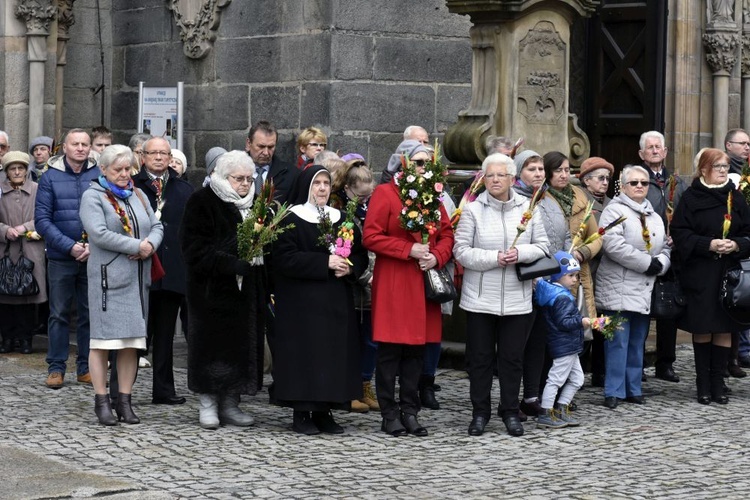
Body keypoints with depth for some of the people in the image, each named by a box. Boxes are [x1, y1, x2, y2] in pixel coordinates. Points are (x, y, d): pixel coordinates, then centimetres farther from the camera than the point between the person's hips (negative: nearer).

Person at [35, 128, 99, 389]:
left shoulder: (100, 177, 2)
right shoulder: (50, 177, 0)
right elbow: (42, 219, -4)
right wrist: (70, 247, -13)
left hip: (94, 258, 1)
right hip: (61, 259, -1)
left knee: (90, 313, 7)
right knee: (59, 314, 4)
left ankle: (86, 366, 16)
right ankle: (56, 367, 11)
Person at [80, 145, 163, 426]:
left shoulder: (138, 196, 17)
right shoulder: (93, 197, -3)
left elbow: (157, 227, 16)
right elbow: (99, 234, -15)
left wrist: (151, 245, -7)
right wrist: (136, 246, -14)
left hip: (138, 278, 6)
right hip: (107, 277, -6)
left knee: (132, 342, 5)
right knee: (103, 340, -5)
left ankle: (124, 401, 10)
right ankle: (101, 402, 1)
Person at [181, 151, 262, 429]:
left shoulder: (254, 204, 12)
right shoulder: (202, 202, -6)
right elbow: (196, 249, -14)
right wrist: (233, 264, -22)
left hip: (246, 290, 5)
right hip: (212, 289, -5)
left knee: (241, 343, 5)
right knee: (212, 344, -1)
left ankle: (230, 404, 13)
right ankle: (208, 403, 8)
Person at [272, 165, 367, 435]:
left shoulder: (341, 219, 14)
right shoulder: (291, 219, -2)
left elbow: (360, 255, 14)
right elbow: (285, 258, -13)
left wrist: (349, 268, -9)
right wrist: (325, 263, -19)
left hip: (336, 302, 5)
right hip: (301, 302, -5)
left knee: (334, 350, 1)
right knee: (305, 351, -7)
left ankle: (324, 411, 8)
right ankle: (301, 413, 0)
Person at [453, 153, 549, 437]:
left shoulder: (528, 209, 4)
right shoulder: (473, 210, -3)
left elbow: (541, 246, 6)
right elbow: (461, 251, -7)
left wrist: (521, 253, -14)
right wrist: (494, 258, -17)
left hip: (517, 299, 1)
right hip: (480, 299, -1)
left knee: (513, 357, 7)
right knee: (480, 357, 6)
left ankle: (510, 412, 18)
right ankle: (480, 413, 16)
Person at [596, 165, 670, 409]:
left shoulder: (654, 216, 19)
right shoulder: (614, 210, -6)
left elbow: (665, 247, 19)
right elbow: (614, 245, -19)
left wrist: (660, 263, -4)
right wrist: (647, 263, -18)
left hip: (644, 290, 7)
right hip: (619, 288, -7)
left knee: (637, 341, 10)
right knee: (618, 341, -7)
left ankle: (633, 389, 17)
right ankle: (614, 392, -3)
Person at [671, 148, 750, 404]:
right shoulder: (690, 198, -1)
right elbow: (680, 233, -6)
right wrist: (709, 244, -18)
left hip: (729, 274, 3)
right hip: (699, 275, -3)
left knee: (725, 329, 3)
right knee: (702, 329, 3)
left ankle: (718, 383, 10)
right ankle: (703, 384, 11)